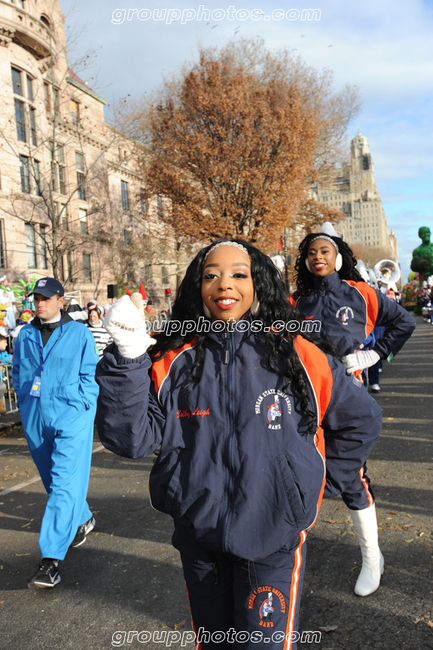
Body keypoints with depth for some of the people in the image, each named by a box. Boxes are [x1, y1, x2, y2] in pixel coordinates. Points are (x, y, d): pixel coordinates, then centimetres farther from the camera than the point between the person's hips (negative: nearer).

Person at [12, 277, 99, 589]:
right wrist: (26, 402, 8)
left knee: (64, 484, -10)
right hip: (35, 419, 5)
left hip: (71, 416, -5)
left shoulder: (79, 333, -2)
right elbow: (17, 373, 18)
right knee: (53, 480, 18)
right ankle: (83, 519, 42)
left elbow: (90, 374, -1)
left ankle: (51, 559, -7)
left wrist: (80, 405, -9)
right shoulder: (25, 335, 9)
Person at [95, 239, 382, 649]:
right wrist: (128, 358, -24)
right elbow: (131, 439, -14)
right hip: (199, 540, 3)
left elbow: (362, 419, 7)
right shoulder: (174, 361, -5)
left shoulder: (299, 358, -7)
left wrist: (323, 482, 7)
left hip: (274, 542, -2)